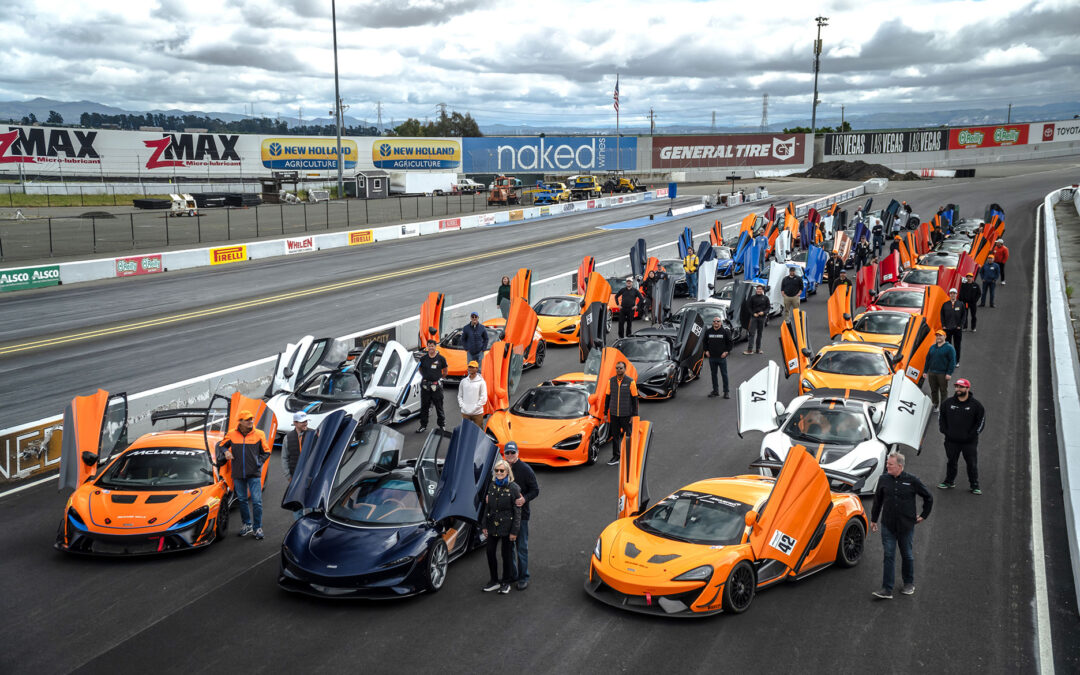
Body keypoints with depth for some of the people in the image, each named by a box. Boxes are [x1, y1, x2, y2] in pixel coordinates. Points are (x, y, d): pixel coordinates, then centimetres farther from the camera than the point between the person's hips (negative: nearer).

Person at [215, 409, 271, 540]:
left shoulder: (259, 434, -2)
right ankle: (247, 525, 27)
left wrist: (258, 462, -3)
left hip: (254, 474, -2)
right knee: (242, 500, 12)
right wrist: (225, 452, -6)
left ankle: (257, 528, 3)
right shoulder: (231, 434, 0)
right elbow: (221, 445, 15)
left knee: (256, 501, -5)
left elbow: (266, 452, 8)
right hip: (238, 474, 2)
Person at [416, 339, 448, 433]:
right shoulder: (423, 358, 4)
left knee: (439, 407, 3)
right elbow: (420, 369, 20)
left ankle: (442, 425, 14)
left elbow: (445, 371, 11)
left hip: (436, 386, -2)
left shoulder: (441, 358, -1)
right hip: (425, 385, 2)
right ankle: (423, 425, 17)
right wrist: (425, 377, 12)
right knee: (424, 406, 8)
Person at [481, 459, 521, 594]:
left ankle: (506, 582, 21)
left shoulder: (514, 488, -11)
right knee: (490, 553, 8)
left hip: (506, 527, -5)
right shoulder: (491, 486, 4)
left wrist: (514, 531, -11)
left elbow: (517, 511, -9)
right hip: (492, 527, 5)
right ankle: (494, 581, 24)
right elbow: (487, 507, 11)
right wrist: (484, 526, 8)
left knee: (507, 554, 6)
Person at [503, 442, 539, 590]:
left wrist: (525, 499, -23)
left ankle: (523, 578, 8)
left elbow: (535, 490, -6)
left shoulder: (525, 469, -7)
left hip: (521, 513, -5)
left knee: (522, 547, -1)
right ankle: (512, 574, 26)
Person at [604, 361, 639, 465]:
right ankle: (615, 457, 16)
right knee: (615, 435, 8)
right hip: (614, 414, 3)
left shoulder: (630, 382, -8)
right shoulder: (611, 381, 3)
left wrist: (634, 415, -9)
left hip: (626, 414, -3)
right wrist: (605, 413, 7)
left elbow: (634, 399, -6)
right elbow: (607, 397, 9)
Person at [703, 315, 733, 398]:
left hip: (722, 357, -3)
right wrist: (706, 350, 6)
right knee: (713, 374, 10)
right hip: (712, 357, 3)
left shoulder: (725, 331, -4)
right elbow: (704, 341, 17)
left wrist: (726, 351, -8)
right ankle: (715, 390, 20)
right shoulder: (708, 331, 4)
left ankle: (726, 392, 7)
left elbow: (731, 342, 1)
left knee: (724, 374, 1)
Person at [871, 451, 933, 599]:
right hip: (887, 526, 1)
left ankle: (909, 584, 32)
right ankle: (887, 590, -2)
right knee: (889, 556, -2)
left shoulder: (911, 481, -8)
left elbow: (928, 497, 6)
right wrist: (873, 519, 14)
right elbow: (877, 500, 11)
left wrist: (923, 515, 6)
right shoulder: (883, 479, -1)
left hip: (906, 526, -1)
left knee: (907, 555, 12)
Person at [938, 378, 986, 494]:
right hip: (951, 441, 2)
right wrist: (944, 431, 2)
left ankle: (974, 485, 15)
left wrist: (972, 434, -5)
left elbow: (981, 420, 2)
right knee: (951, 462, 14)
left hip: (969, 442, -2)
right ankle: (949, 481, 30)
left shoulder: (975, 405, -4)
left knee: (972, 464, 2)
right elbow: (941, 417, 13)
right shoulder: (948, 402, 2)